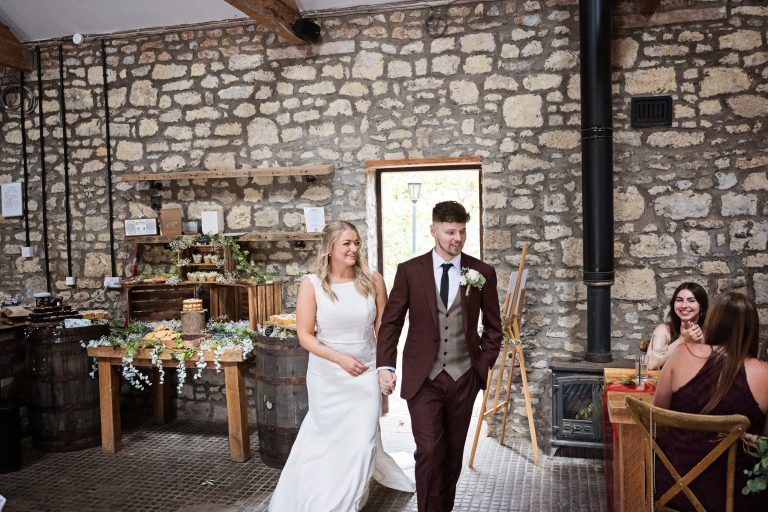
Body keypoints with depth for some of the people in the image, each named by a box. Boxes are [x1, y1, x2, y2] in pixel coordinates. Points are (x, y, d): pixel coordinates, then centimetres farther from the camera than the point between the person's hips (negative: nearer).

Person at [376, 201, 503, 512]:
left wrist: (483, 364, 2)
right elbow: (390, 322, 1)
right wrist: (385, 366, -7)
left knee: (453, 453, 12)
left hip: (464, 378, 2)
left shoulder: (482, 272, 0)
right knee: (429, 451, -8)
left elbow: (493, 327, 9)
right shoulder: (409, 271, -3)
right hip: (423, 378, -2)